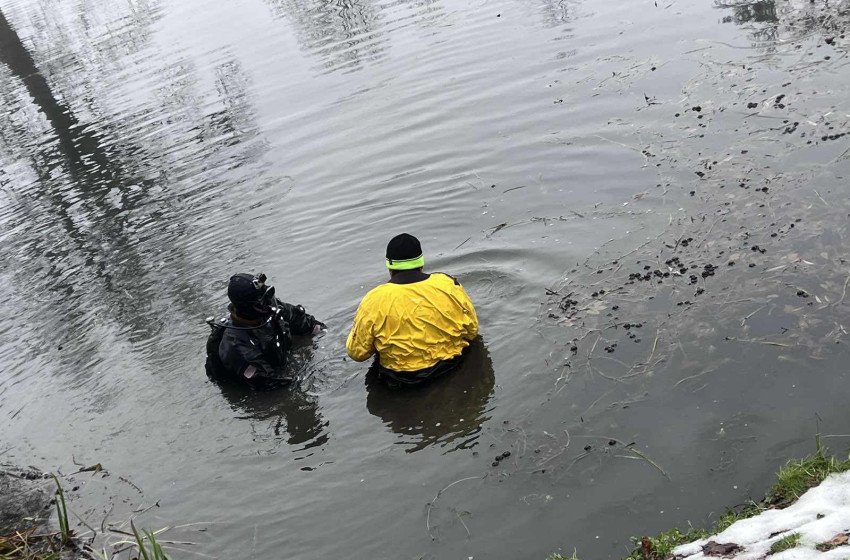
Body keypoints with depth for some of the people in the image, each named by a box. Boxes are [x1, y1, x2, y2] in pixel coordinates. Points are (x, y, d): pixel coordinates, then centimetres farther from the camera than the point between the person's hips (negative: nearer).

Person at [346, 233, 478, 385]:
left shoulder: (374, 301, -17)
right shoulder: (448, 284, -11)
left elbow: (357, 353, -8)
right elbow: (472, 330, 1)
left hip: (401, 377, -1)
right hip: (451, 366, 1)